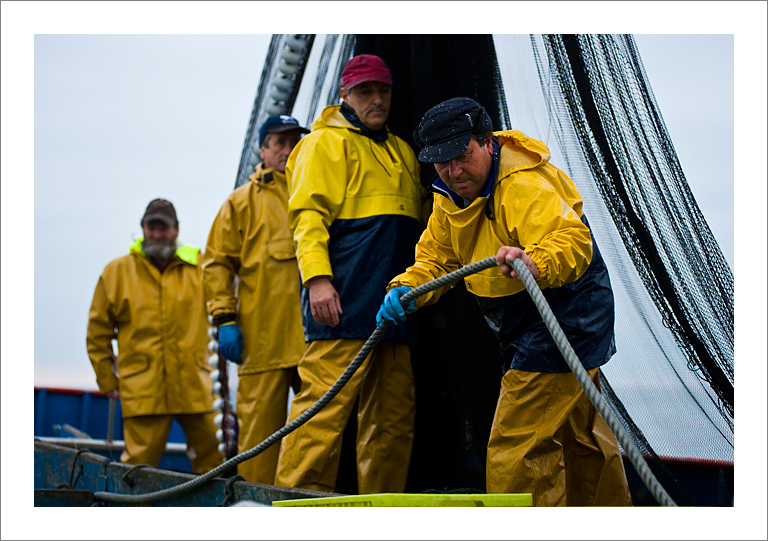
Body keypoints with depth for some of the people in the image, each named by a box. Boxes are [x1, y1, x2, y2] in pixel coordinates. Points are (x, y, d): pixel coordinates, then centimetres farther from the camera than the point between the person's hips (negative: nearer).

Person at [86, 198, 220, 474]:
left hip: (194, 386, 1)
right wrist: (106, 379, 9)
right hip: (142, 390, -1)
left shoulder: (200, 267, 9)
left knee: (213, 460, 1)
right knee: (139, 463, -4)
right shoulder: (117, 272, 9)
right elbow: (98, 332, 13)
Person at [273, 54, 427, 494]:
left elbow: (418, 219, 32)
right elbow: (309, 214, -8)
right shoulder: (326, 143, 3)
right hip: (344, 302, -7)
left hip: (392, 306, 8)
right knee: (326, 402, -12)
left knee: (394, 412, 7)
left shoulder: (402, 153, 25)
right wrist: (316, 276, -21)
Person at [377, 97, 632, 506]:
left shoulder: (525, 186, -27)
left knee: (515, 450, -12)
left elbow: (574, 242, -42)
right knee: (582, 442, 23)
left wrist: (535, 264, -62)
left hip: (565, 320, -10)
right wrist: (406, 290, -13)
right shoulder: (450, 196, 2)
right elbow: (435, 260, 7)